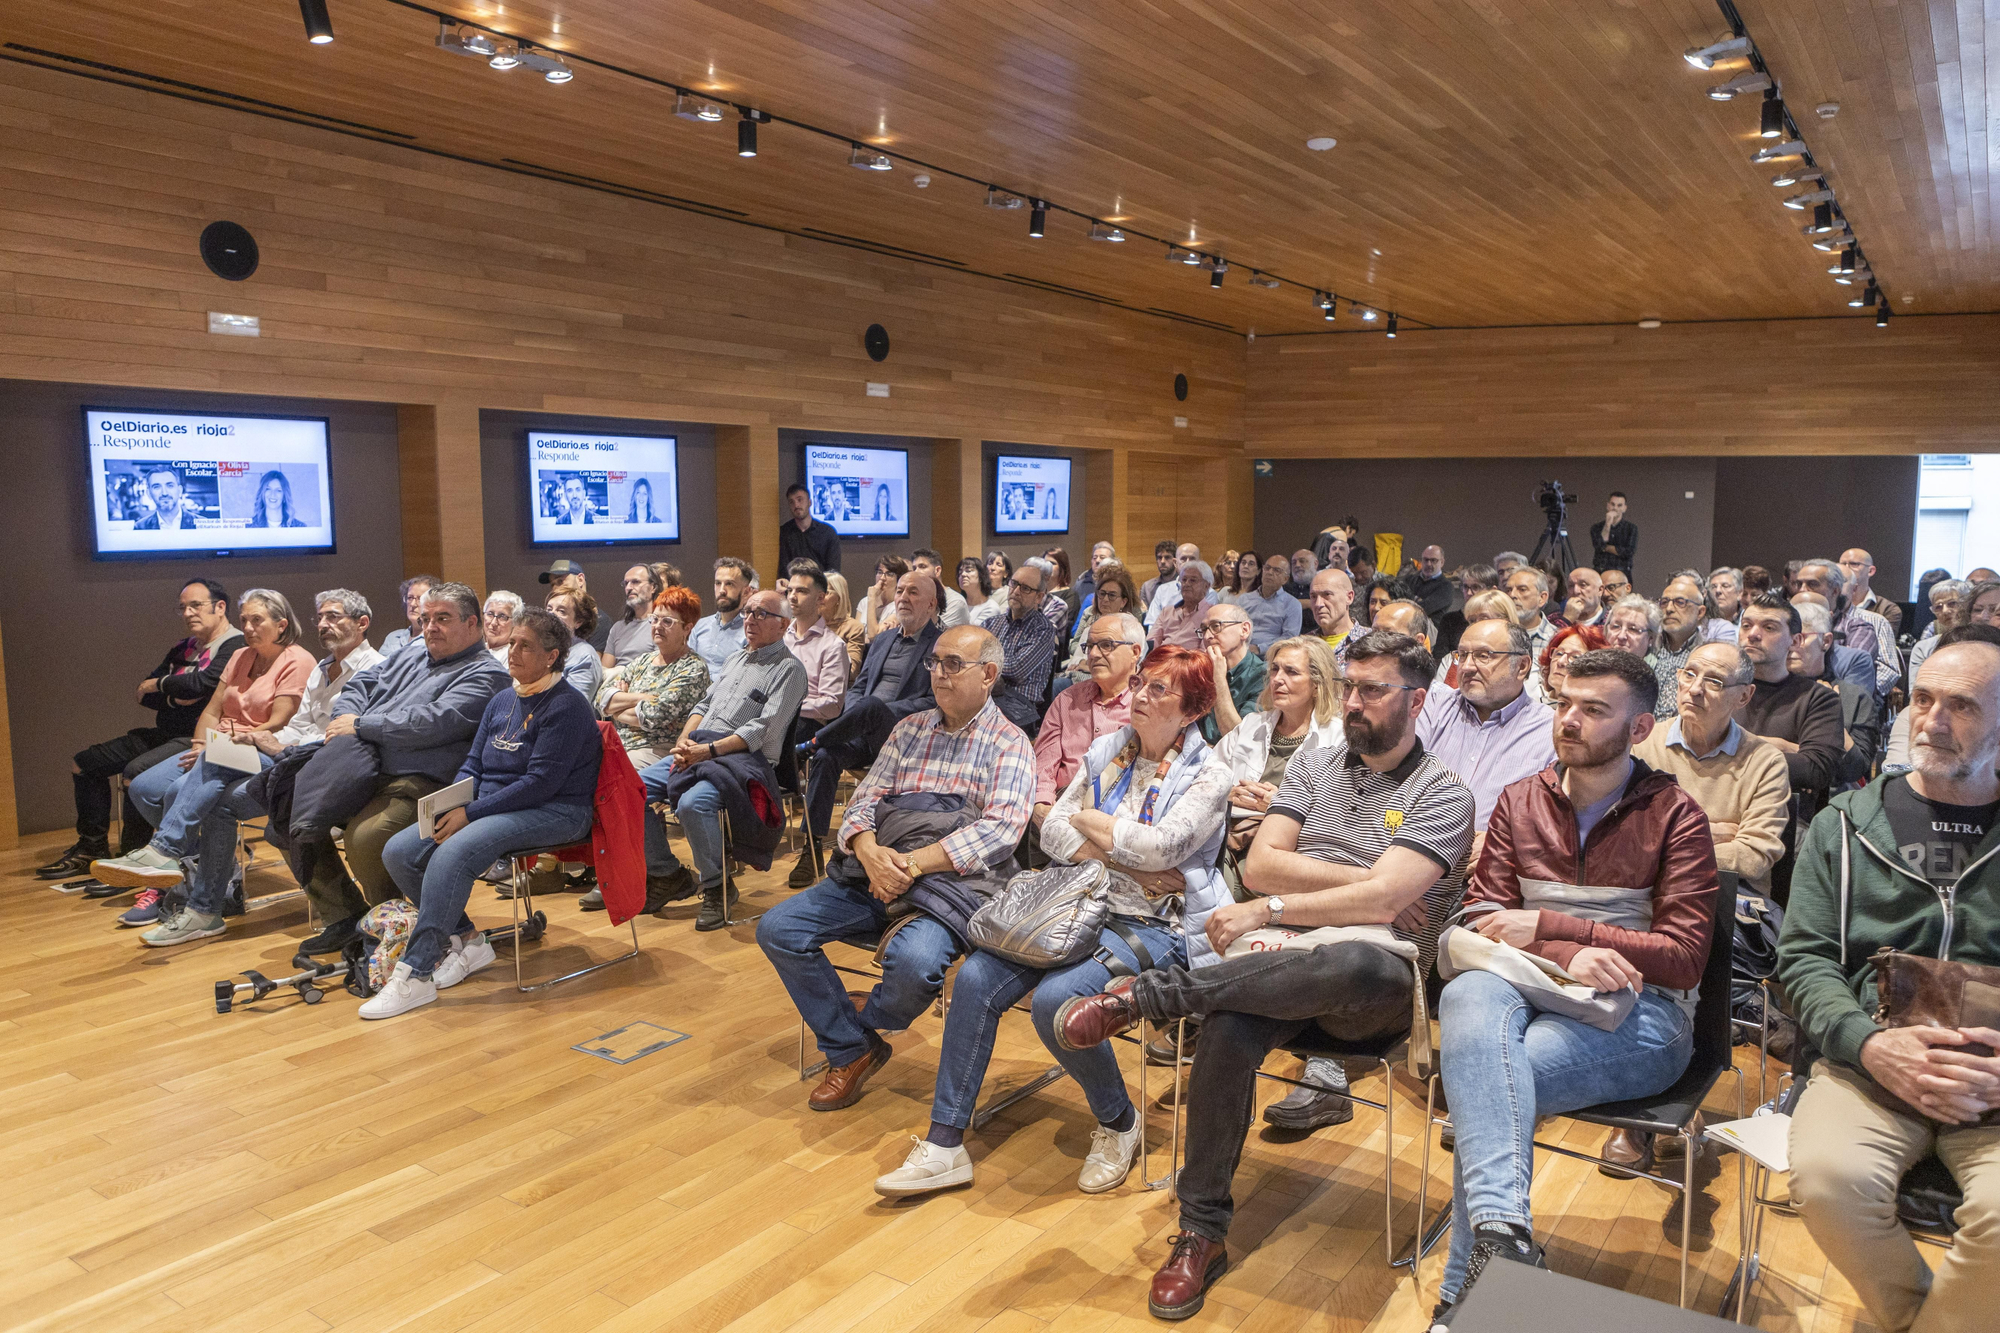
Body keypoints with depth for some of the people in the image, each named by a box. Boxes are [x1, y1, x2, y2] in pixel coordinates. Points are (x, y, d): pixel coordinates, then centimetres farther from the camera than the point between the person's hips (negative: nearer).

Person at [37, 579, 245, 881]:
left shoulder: (237, 647, -10)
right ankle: (92, 848, 20)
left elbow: (201, 683, -25)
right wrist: (174, 696, -10)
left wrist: (157, 684, -5)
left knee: (136, 772, -32)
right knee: (83, 762, 14)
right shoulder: (182, 650, 18)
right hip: (166, 734, 10)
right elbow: (143, 694, 12)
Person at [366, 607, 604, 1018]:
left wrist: (471, 813, -20)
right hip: (489, 807, 9)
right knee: (399, 852, -8)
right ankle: (466, 942, 3)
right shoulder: (502, 700, 16)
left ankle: (415, 974, -24)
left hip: (553, 813, -9)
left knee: (453, 854, -32)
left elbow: (541, 782, -18)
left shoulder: (566, 706, -10)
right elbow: (472, 764, 17)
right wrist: (452, 804, -5)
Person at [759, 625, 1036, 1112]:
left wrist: (914, 862, -20)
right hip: (875, 874, 6)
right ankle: (851, 1050, 5)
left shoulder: (1009, 744, 1)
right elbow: (865, 799, 11)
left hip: (948, 884, -5)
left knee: (913, 963, -34)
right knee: (777, 928, -10)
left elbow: (1001, 829, -13)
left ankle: (866, 1029, 4)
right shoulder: (910, 728, 18)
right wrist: (869, 851, -13)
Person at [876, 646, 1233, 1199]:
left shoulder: (1208, 774, -4)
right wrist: (1130, 864, -11)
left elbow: (1162, 845, -19)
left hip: (1155, 926, -6)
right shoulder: (1107, 750, 12)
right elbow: (1052, 832, 4)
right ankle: (945, 1145, -6)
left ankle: (1119, 1122, -1)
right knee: (975, 978, -15)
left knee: (1056, 998, -30)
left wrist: (1087, 820, -4)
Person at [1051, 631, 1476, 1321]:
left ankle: (1149, 993, -30)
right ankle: (1202, 1233, -13)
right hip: (1285, 962, 4)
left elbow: (1382, 901, -11)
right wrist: (1362, 878, -4)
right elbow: (1260, 865, 6)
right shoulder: (1312, 765, 19)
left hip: (1374, 985, -3)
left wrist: (1266, 910, -11)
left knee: (1368, 967, -42)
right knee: (1227, 1032, -32)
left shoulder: (1443, 795, 4)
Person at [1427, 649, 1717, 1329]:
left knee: (1482, 1078, -32)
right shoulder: (1520, 801, 14)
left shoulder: (1674, 815, 3)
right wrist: (1569, 955, -17)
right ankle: (1502, 1232, -48)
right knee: (1467, 995, -36)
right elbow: (1481, 920, 5)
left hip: (1641, 1010, -3)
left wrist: (1546, 926, -10)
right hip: (1530, 991, 3)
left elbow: (1683, 959, -4)